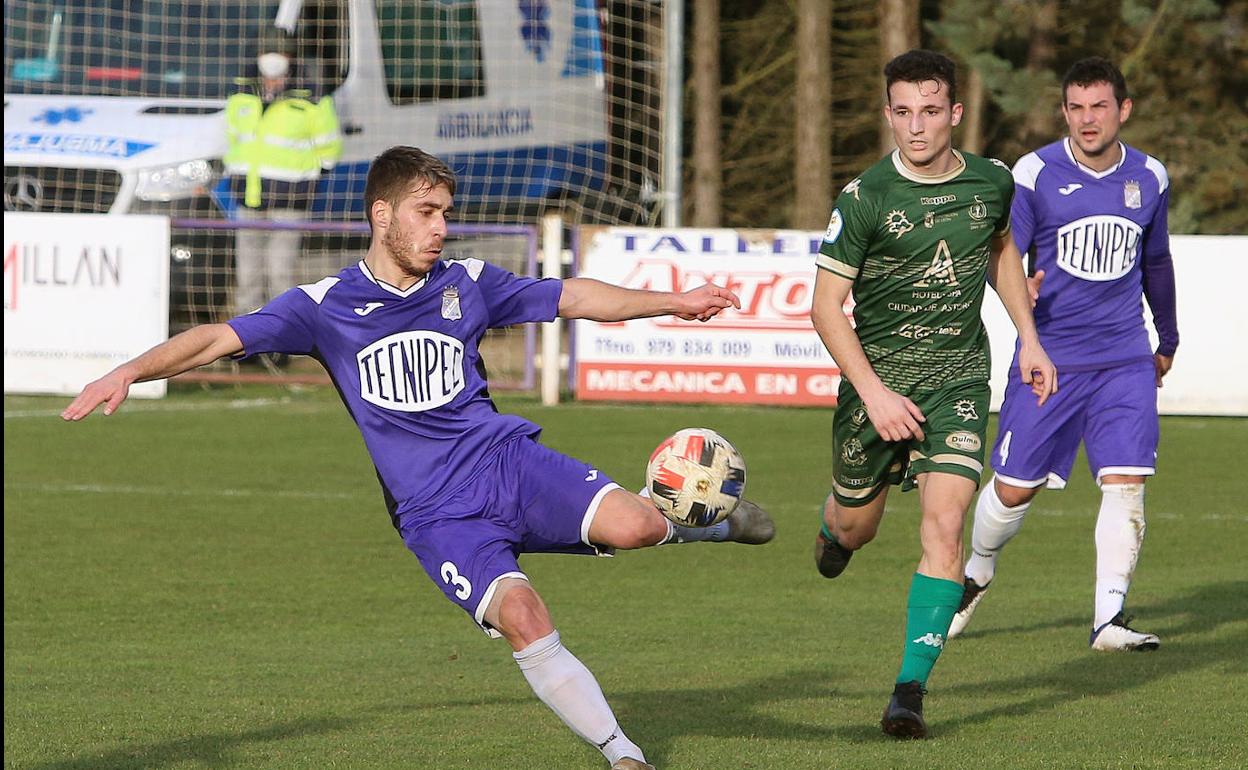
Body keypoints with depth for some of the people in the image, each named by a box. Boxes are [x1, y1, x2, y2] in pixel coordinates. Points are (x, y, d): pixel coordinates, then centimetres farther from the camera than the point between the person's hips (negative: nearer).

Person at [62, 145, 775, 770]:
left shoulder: (467, 284, 9)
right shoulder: (326, 305, 1)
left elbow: (573, 297, 18)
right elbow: (220, 338, -3)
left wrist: (674, 302, 13)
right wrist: (131, 371, -17)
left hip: (508, 457, 2)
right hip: (436, 510, -2)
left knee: (630, 524, -27)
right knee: (522, 616, -28)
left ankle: (709, 519, 8)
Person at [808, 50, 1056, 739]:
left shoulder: (992, 183, -1)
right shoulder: (864, 199, -13)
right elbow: (826, 306, -10)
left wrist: (1028, 339, 17)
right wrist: (874, 392, -18)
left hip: (957, 379, 1)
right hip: (876, 377, -1)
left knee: (944, 526, -16)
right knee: (856, 528, 14)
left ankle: (911, 688, -13)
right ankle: (834, 524, 55)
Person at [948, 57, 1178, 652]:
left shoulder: (1149, 178, 5)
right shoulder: (1035, 174, -7)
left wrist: (1168, 340, 31)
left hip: (1125, 359, 2)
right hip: (1049, 357, -2)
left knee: (1126, 484, -12)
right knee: (1014, 488, 3)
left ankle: (1109, 618, -7)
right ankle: (976, 574, 32)